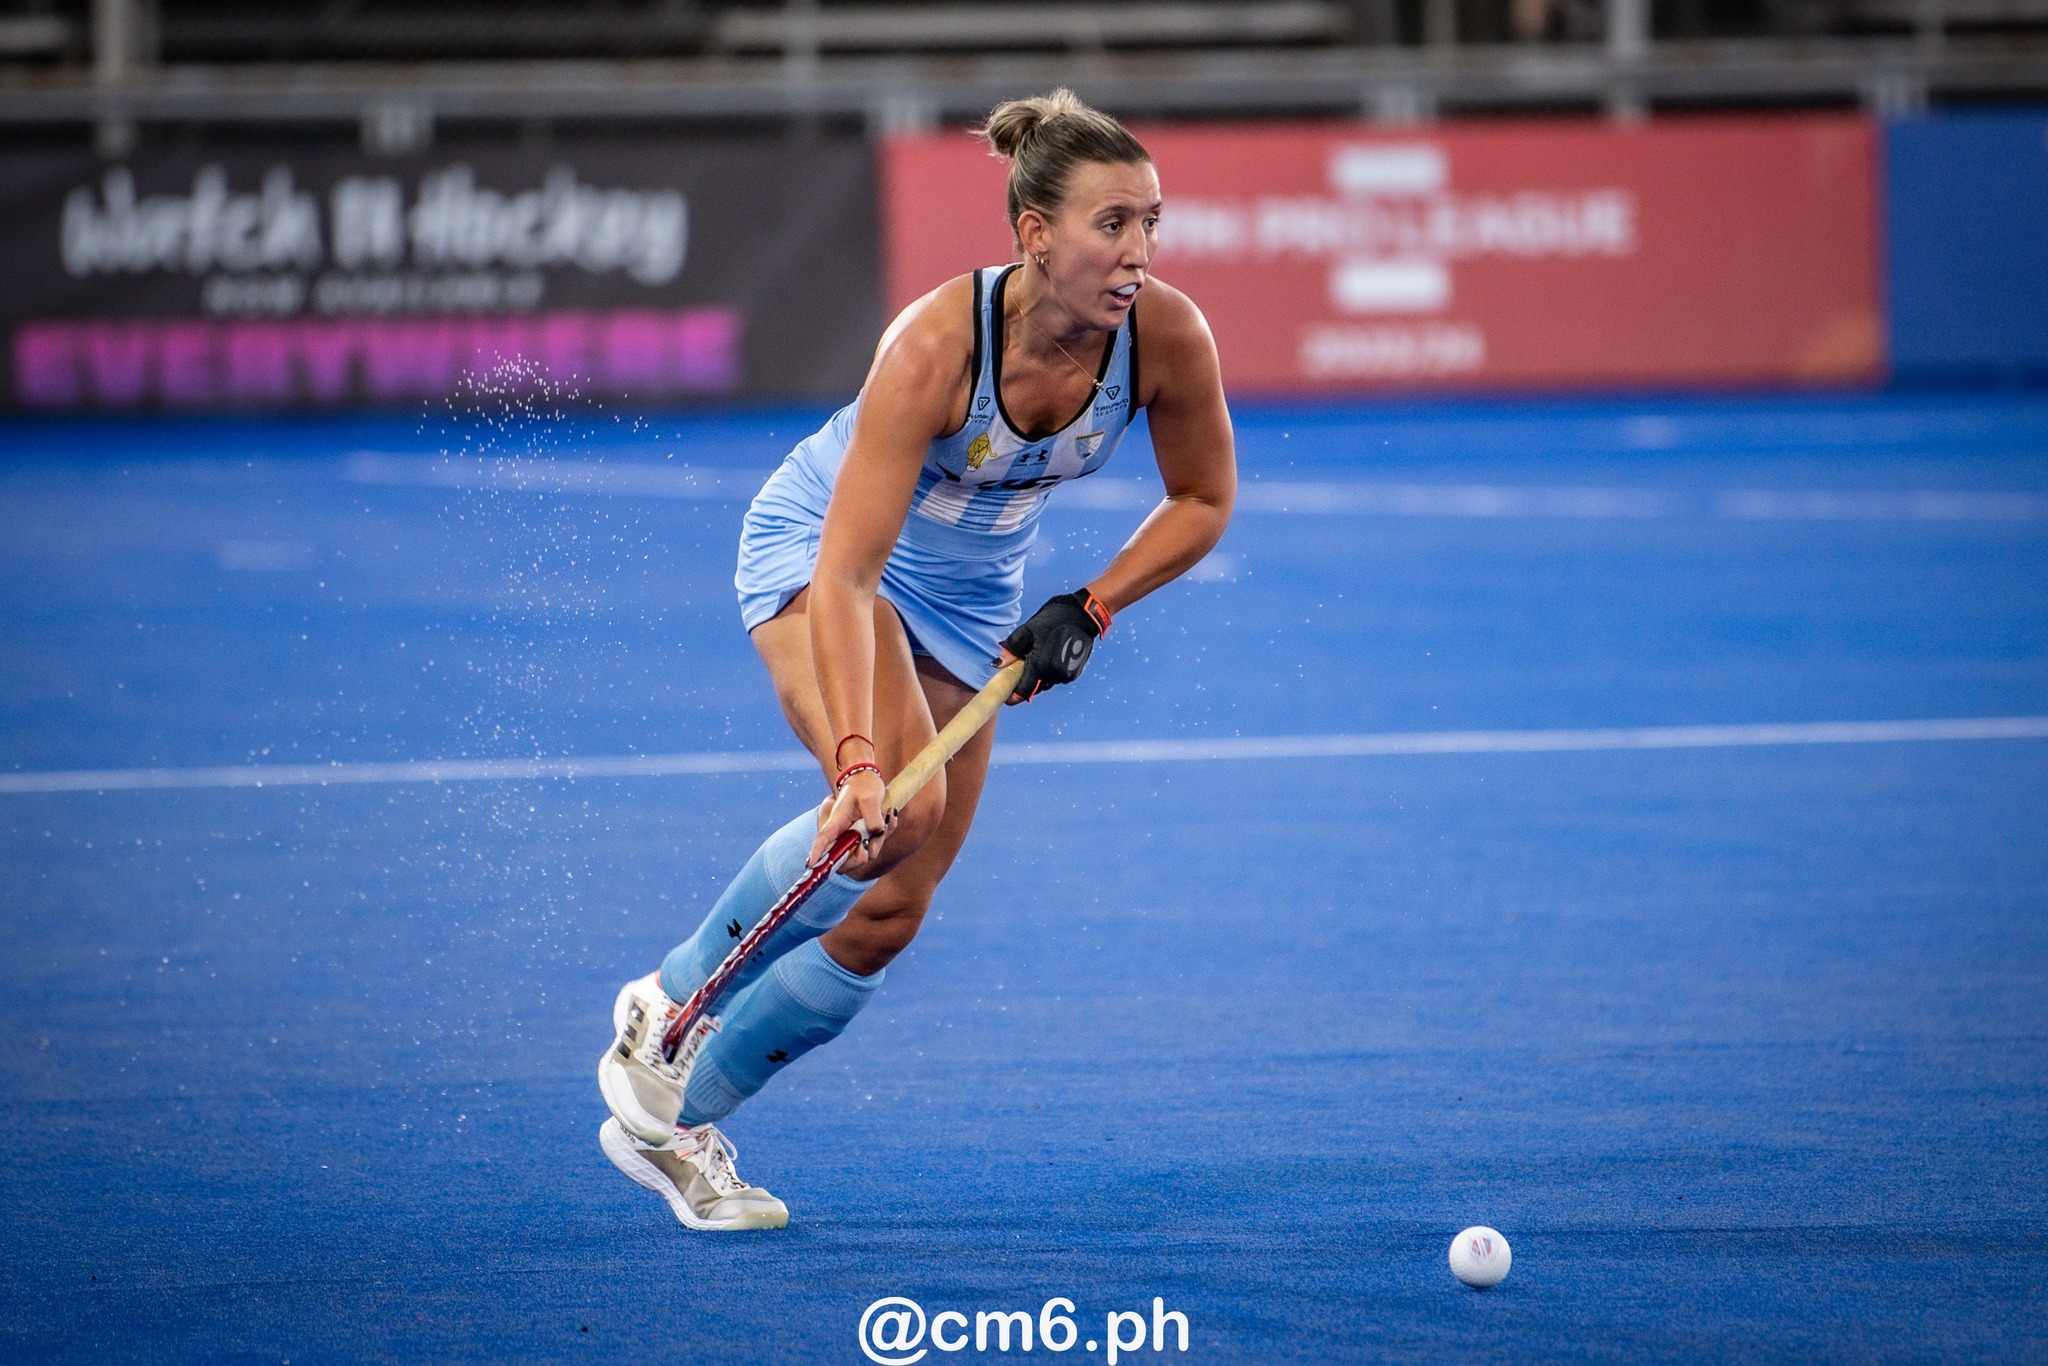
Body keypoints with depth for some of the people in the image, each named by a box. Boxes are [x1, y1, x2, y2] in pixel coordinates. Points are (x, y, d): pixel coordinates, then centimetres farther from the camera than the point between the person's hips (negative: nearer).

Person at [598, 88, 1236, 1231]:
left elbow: (1203, 500, -3)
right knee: (896, 810, -31)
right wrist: (857, 762, -48)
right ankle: (670, 1005, -10)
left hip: (968, 609, 5)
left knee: (885, 917, 0)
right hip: (815, 550, -5)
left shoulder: (1168, 336, -24)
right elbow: (845, 574, -38)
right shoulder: (937, 344, -36)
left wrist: (1091, 611, -16)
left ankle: (678, 1124, 16)